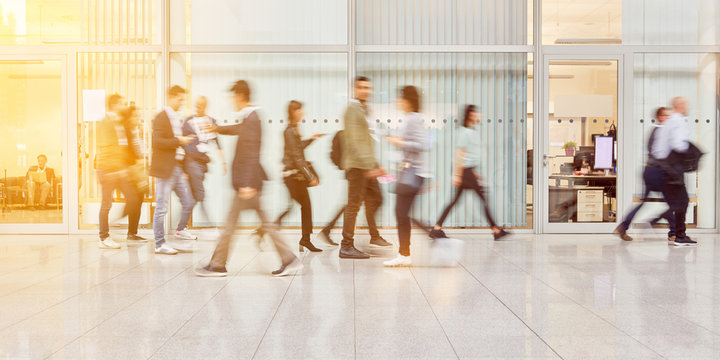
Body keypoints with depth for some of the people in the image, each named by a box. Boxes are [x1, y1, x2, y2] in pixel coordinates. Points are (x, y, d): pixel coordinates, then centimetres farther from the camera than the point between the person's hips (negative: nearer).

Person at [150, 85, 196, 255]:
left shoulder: (176, 118, 17)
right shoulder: (161, 117, -10)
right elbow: (157, 142, -21)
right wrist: (178, 141, -20)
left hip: (177, 167, 9)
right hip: (164, 169, -9)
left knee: (188, 202, 13)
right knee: (161, 207, -2)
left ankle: (181, 229, 37)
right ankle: (159, 244, 5)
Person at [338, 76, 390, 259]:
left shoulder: (364, 110, 20)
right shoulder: (353, 110, -10)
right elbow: (353, 142, -19)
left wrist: (376, 165, 22)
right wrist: (368, 166, -24)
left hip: (367, 166, 10)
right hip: (357, 165, -10)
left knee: (375, 199, 16)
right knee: (354, 205, -7)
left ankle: (374, 236, 30)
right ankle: (346, 247, -2)